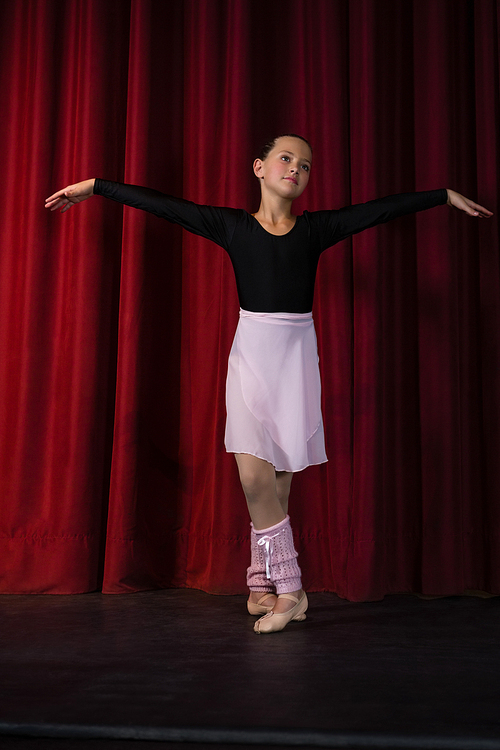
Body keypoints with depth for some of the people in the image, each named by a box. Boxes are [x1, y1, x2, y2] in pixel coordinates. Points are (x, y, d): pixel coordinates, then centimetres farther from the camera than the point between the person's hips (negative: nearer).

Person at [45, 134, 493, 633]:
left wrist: (446, 195, 18)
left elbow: (385, 208, 12)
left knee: (279, 474, 2)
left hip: (296, 353, 1)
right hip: (251, 351, -1)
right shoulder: (232, 225, 5)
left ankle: (263, 583, 13)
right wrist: (94, 187, 4)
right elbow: (162, 205, 4)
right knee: (255, 474, -11)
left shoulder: (316, 228, 9)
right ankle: (286, 588, 0)